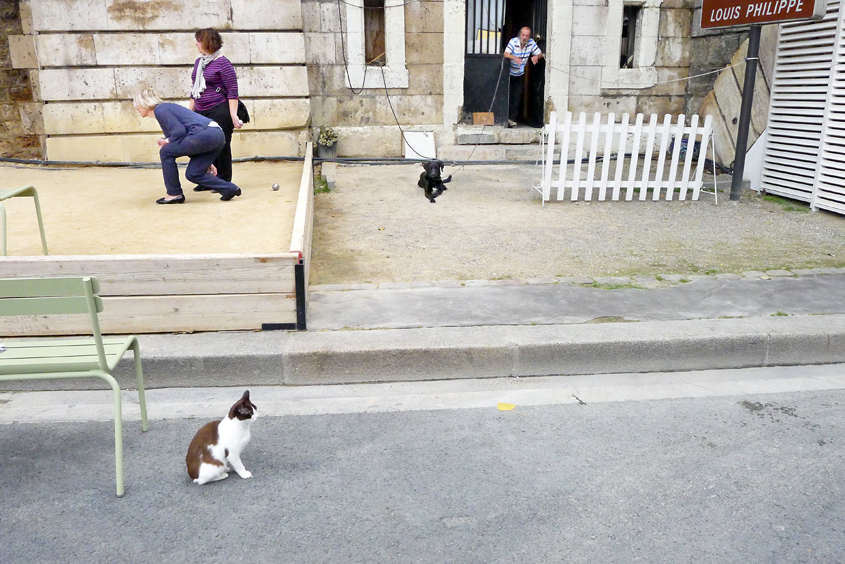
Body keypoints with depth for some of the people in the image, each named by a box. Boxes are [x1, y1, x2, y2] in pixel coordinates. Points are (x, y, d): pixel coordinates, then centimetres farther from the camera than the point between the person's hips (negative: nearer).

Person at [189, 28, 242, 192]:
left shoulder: (222, 63, -8)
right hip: (201, 113, 7)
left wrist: (233, 116, -18)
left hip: (219, 112, -7)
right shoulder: (198, 62, 15)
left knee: (221, 147, -1)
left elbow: (232, 91, -12)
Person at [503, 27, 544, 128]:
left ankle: (512, 118, 2)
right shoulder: (513, 42, -19)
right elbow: (506, 54, -34)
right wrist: (515, 58, -54)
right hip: (509, 73, -4)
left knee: (517, 96, -1)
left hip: (519, 74, 4)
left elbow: (540, 54, -3)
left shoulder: (531, 43, -7)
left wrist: (536, 57, -27)